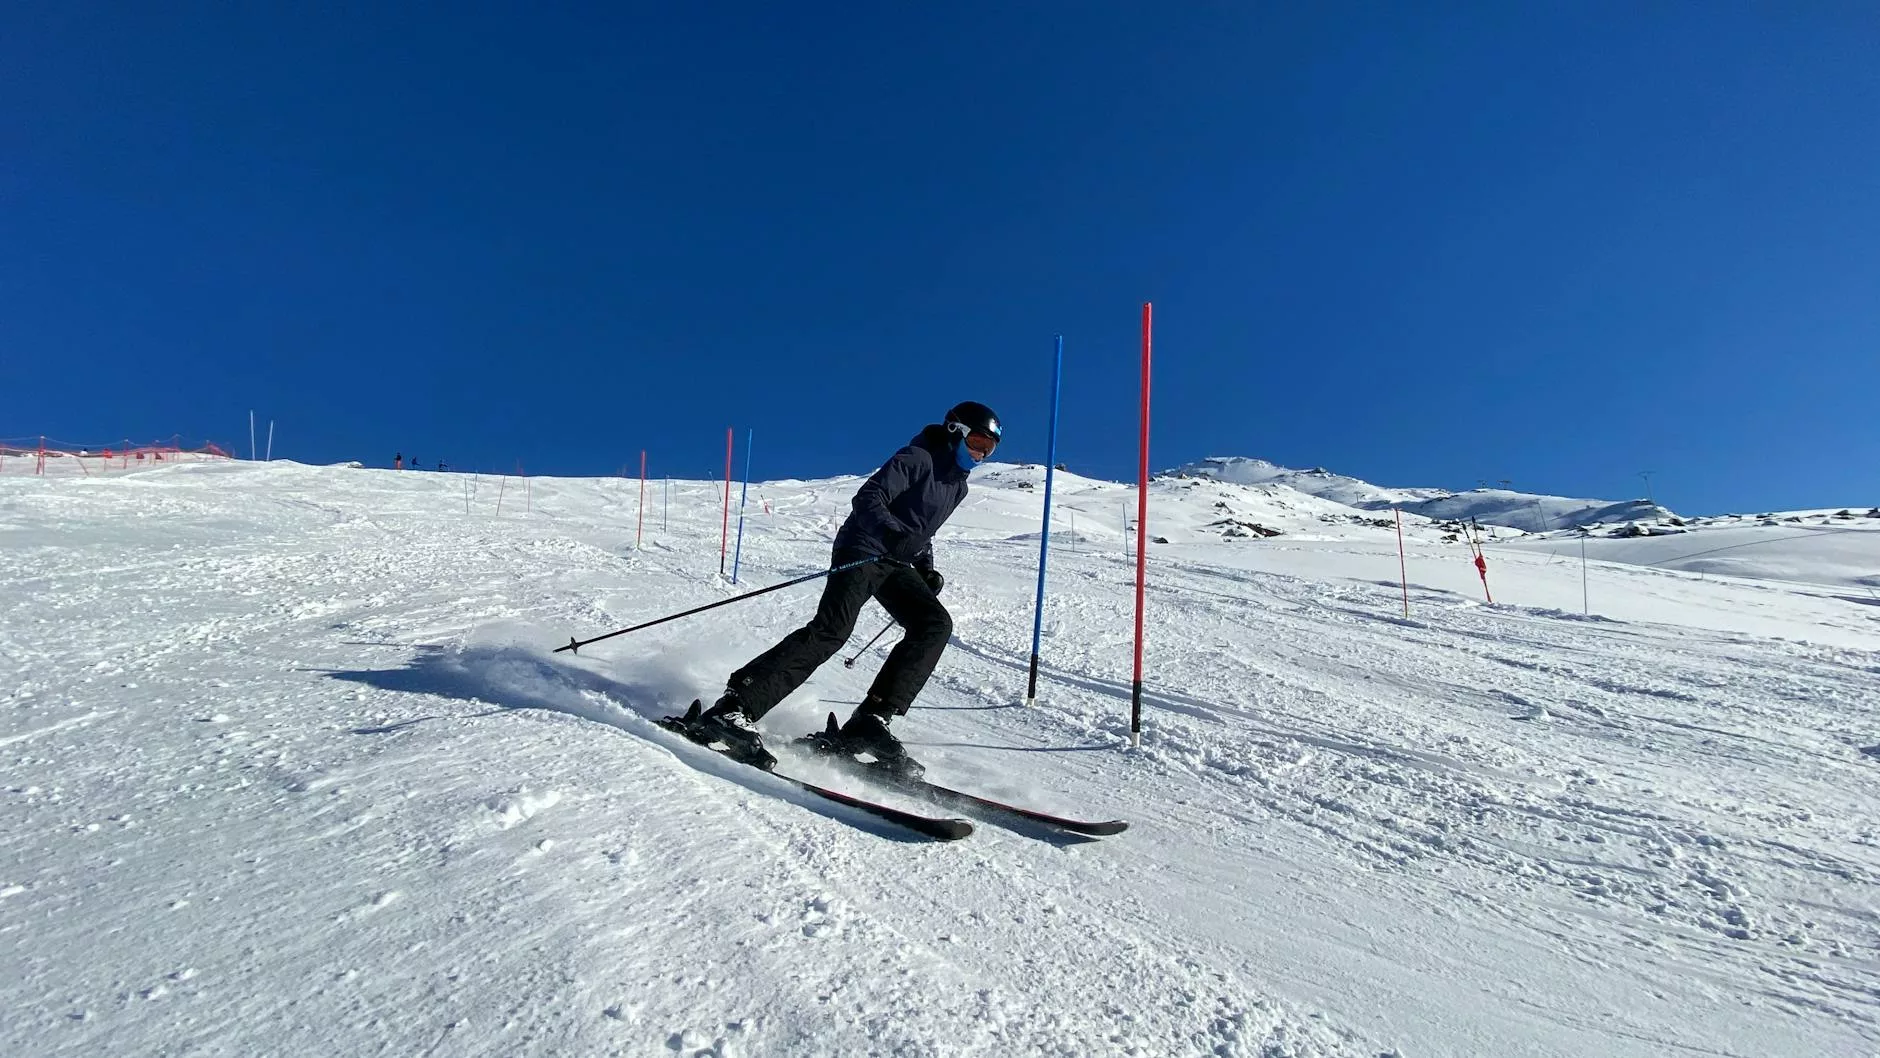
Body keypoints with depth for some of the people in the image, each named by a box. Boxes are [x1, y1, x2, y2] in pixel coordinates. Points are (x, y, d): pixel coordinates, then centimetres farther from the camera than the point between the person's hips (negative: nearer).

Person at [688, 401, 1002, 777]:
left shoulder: (958, 484, 17)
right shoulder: (917, 459, -7)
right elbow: (868, 499, -18)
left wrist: (926, 569, 16)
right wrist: (892, 532, -36)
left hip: (897, 564, 8)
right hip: (862, 551, -8)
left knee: (936, 624, -13)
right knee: (831, 629, -24)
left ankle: (871, 721, -17)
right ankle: (735, 708, -24)